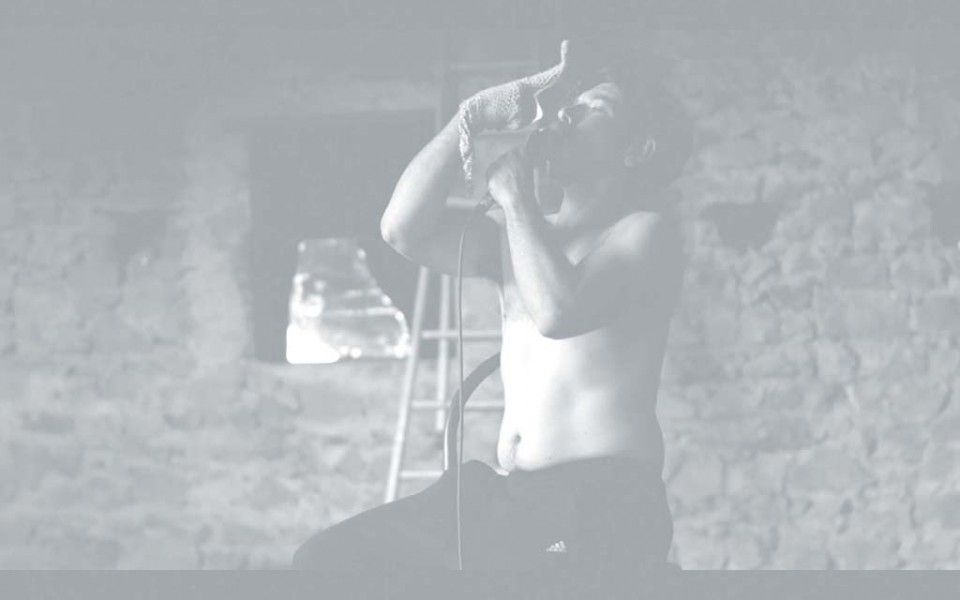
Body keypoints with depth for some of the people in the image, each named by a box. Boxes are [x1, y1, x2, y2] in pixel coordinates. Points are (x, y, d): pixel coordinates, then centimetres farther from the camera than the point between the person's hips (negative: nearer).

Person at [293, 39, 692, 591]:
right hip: (506, 499, 8)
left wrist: (515, 196, -6)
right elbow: (402, 229, 4)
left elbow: (558, 312, -18)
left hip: (602, 500, -8)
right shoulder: (516, 235, 20)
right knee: (326, 560, -6)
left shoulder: (646, 231, 0)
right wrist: (471, 120, 0)